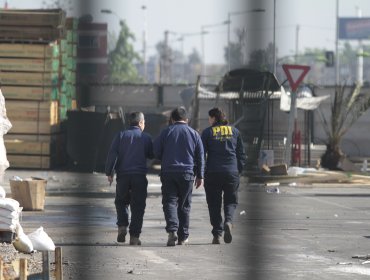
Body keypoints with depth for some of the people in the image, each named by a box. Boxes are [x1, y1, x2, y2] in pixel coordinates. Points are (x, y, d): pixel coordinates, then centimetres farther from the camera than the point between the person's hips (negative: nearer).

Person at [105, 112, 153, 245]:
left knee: (121, 202, 19)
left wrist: (109, 172, -1)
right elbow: (151, 155, 13)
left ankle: (122, 226, -2)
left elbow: (112, 154, -3)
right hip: (140, 176, -1)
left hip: (123, 175, 1)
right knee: (138, 206, 4)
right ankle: (134, 236, 0)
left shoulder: (121, 135, 5)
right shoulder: (146, 137, 4)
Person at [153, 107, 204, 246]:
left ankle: (172, 230, -24)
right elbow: (200, 156, 7)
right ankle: (183, 237, 11)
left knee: (170, 202, -2)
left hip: (168, 173, -1)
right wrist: (199, 176, 13)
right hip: (187, 173, 1)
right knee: (184, 206, 9)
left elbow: (156, 152, 3)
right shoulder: (194, 134, 5)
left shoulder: (165, 132, 1)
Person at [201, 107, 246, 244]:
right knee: (231, 201, 12)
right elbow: (241, 154, 10)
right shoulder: (234, 132, 9)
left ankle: (217, 234, 0)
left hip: (212, 173, -2)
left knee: (214, 203, 6)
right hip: (232, 172, 2)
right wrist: (239, 170, 17)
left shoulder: (208, 132, 1)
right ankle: (228, 222, -18)